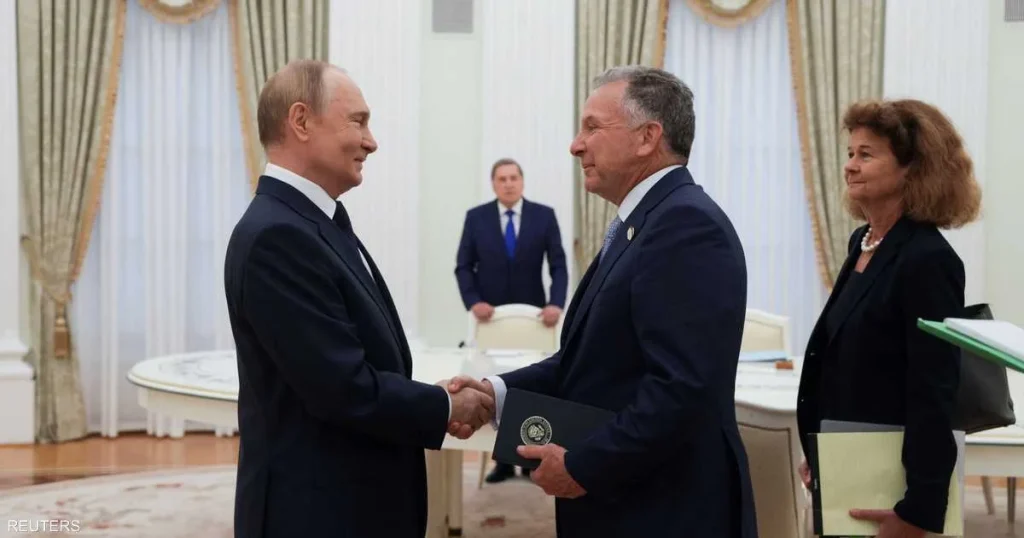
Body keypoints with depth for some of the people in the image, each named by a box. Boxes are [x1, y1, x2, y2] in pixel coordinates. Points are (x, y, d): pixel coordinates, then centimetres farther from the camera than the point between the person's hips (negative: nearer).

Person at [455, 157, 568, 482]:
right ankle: (503, 461, 13)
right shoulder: (476, 217, -1)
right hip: (491, 315, 0)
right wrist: (473, 301, -18)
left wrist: (556, 303, -19)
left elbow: (558, 265, -5)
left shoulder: (544, 215, -2)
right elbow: (463, 266, -2)